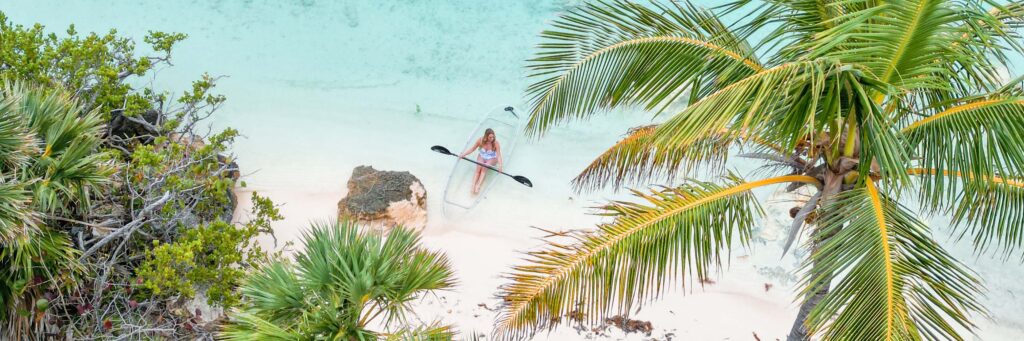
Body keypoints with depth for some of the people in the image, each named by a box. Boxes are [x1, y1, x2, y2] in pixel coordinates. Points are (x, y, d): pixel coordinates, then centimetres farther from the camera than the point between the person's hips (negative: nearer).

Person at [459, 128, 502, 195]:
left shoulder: (496, 143, -22)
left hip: (491, 159, -2)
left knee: (484, 168, -30)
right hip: (481, 157, 2)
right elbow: (472, 149, -2)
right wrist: (463, 154, -12)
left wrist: (499, 165, -43)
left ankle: (478, 186, -38)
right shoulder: (480, 140, -16)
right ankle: (473, 186, -35)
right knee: (479, 167, -28)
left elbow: (498, 155, -27)